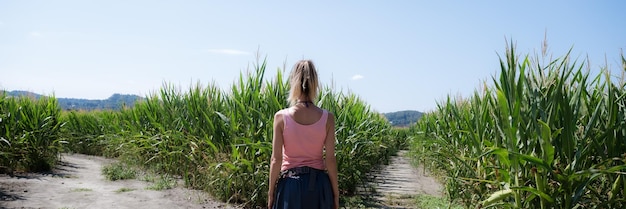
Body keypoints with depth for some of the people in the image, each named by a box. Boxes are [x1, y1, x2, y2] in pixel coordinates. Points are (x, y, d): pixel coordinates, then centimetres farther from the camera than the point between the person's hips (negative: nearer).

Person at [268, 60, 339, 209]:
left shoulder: (281, 117, -9)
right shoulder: (327, 118, -6)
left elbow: (276, 159, -7)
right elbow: (330, 159, -5)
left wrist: (271, 192, 4)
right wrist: (335, 194, 6)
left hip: (290, 183, -1)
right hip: (318, 185, 1)